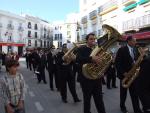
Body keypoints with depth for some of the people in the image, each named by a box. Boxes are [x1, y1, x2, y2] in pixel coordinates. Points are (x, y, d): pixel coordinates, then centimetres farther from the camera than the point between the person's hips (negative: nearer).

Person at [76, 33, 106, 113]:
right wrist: (91, 58, -36)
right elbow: (78, 59, -25)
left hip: (97, 78, 5)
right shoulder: (82, 49, -5)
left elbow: (100, 61, 10)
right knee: (87, 99, 10)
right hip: (86, 78, -4)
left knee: (99, 99, 11)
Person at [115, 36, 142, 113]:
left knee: (134, 93, 5)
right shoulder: (122, 50, -10)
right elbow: (117, 62, -13)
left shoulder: (135, 49, 8)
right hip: (124, 74, -4)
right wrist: (123, 72, -18)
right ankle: (122, 106, 32)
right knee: (123, 93, 12)